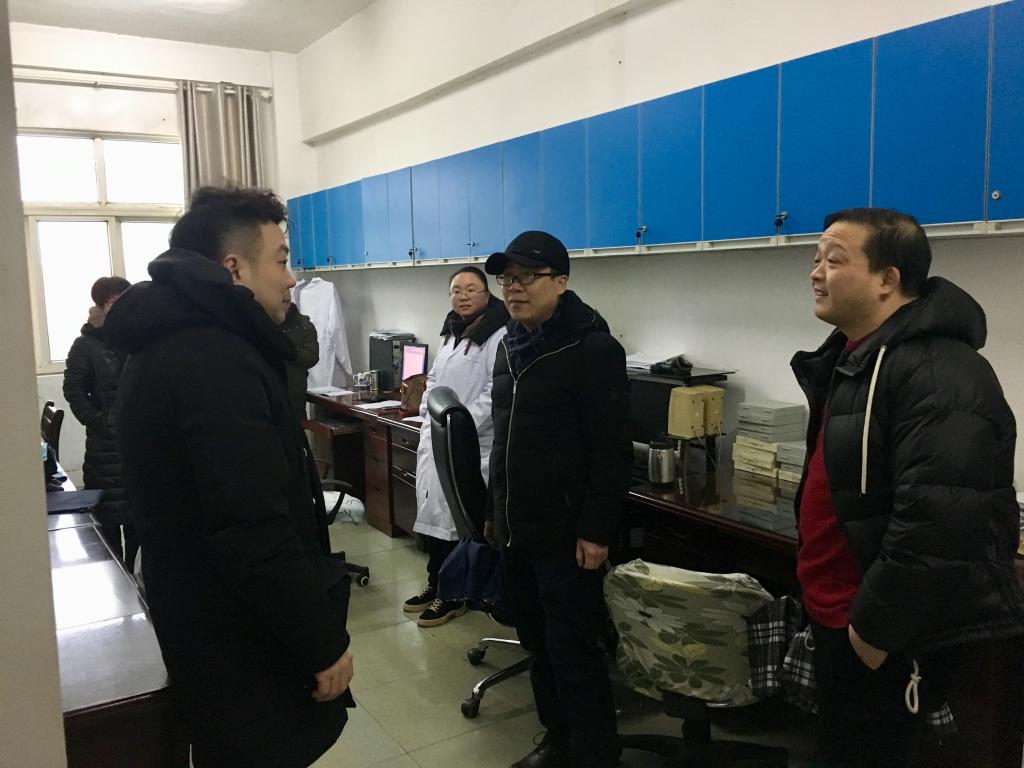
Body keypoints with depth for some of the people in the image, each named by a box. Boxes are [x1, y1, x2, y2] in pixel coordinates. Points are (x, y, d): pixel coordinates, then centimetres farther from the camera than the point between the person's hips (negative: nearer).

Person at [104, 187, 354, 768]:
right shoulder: (216, 362, -25)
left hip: (205, 625, 10)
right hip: (244, 640, -10)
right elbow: (256, 533, -30)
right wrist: (324, 643, -20)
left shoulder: (169, 344, 9)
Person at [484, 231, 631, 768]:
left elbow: (612, 453, -17)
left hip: (565, 533, -7)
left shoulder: (593, 349, -14)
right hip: (516, 528, 8)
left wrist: (596, 531, -19)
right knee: (537, 643, 17)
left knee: (574, 652, 1)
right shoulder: (511, 346, 11)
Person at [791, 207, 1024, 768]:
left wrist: (875, 627, -20)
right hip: (844, 628, 9)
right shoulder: (849, 357, 9)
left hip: (921, 647, -9)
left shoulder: (938, 375, -23)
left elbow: (937, 526, -29)